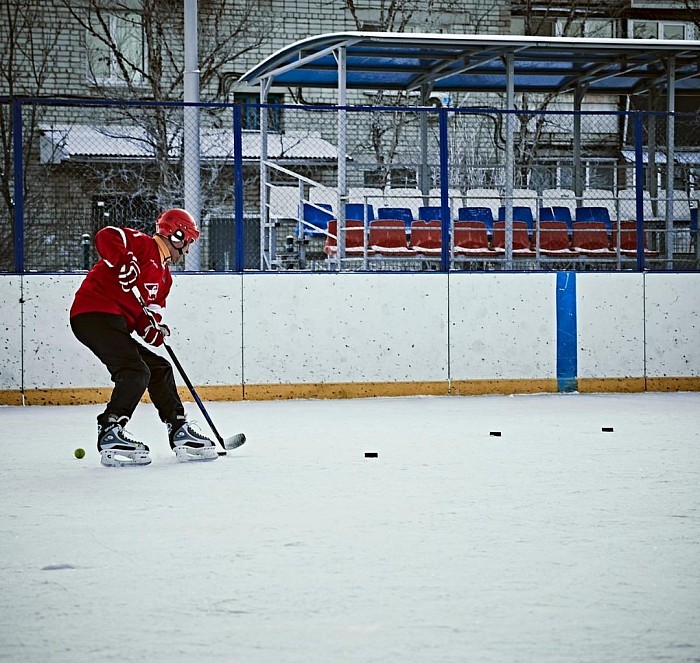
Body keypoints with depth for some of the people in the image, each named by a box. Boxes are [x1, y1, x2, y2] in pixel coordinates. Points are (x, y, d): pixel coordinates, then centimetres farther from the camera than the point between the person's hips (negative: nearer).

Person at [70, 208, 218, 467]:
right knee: (135, 372, -21)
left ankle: (179, 431, 19)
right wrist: (127, 266, -30)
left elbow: (150, 314, 17)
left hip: (115, 323, 10)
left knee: (159, 369, 14)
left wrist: (153, 329, -6)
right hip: (95, 313, -10)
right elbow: (105, 237, -20)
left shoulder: (163, 275, 24)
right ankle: (110, 434, -22)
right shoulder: (143, 244, -3)